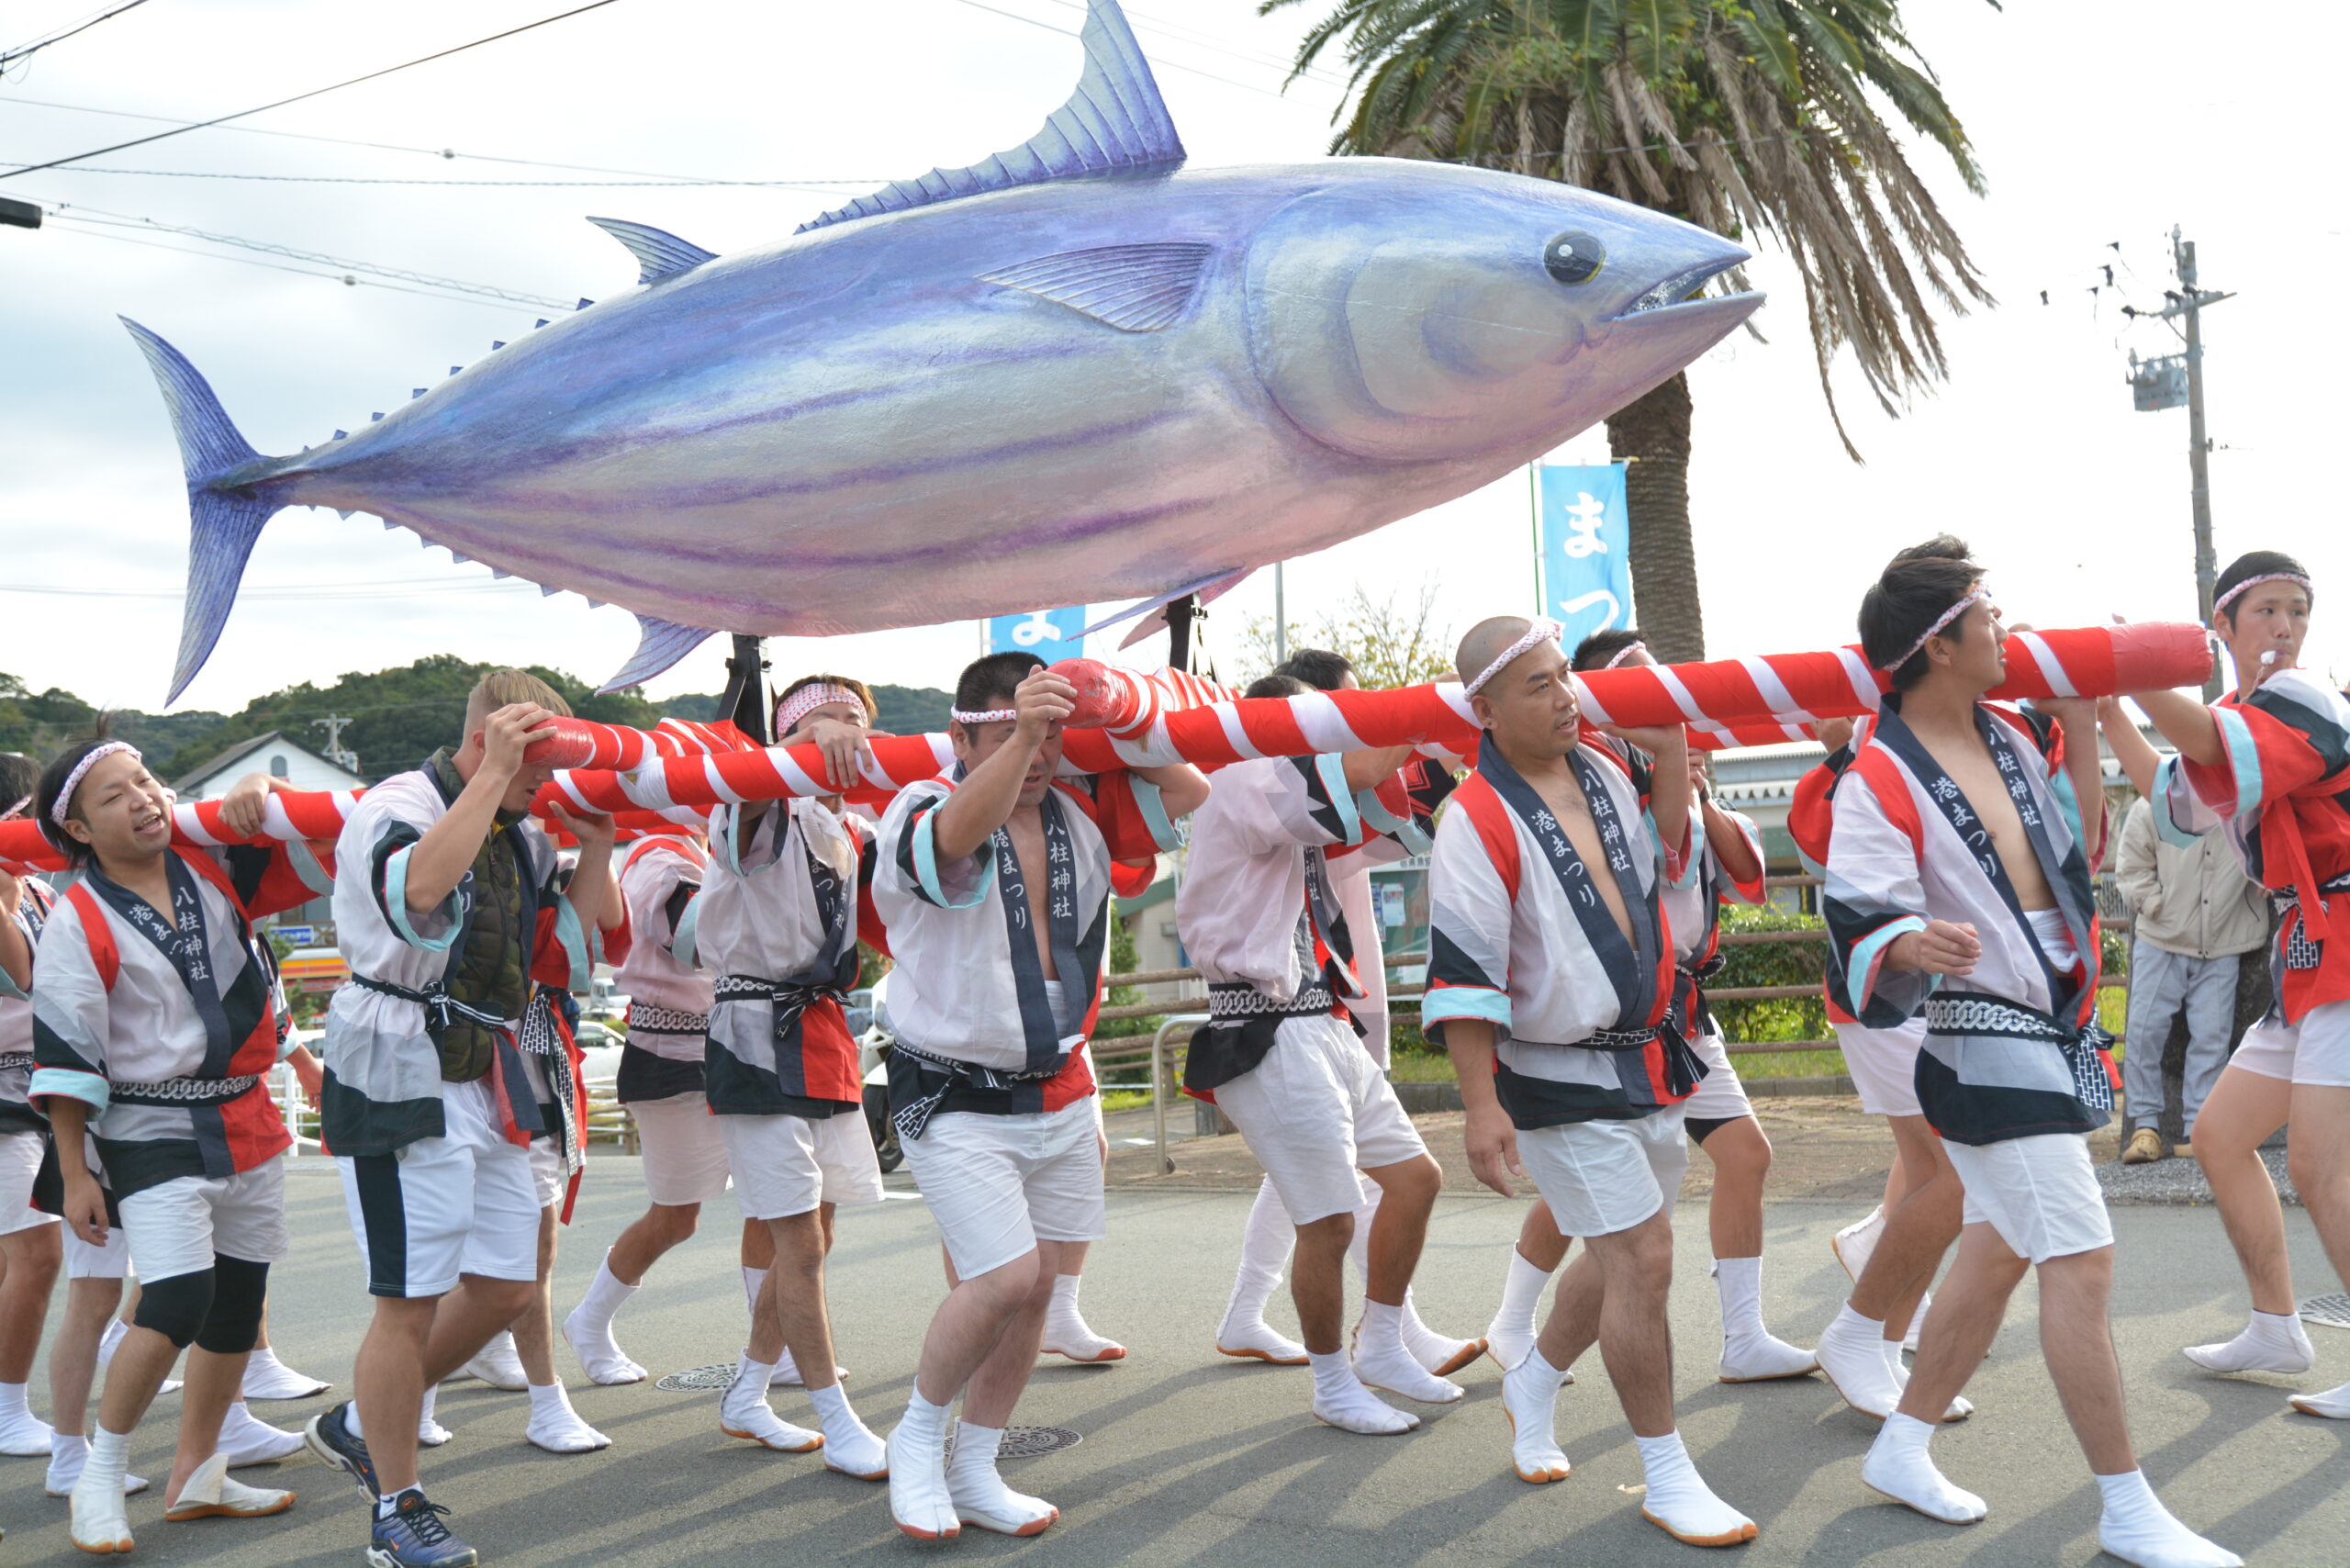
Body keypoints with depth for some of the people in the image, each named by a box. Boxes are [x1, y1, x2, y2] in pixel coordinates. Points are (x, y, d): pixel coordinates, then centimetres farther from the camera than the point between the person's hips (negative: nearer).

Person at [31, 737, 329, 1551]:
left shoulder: (212, 867, 2)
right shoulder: (79, 920, -11)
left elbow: (315, 862, 8)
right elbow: (64, 1054, -9)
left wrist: (259, 795, -12)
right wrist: (74, 1174, -9)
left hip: (247, 1122, 6)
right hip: (154, 1136, -6)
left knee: (238, 1305, 12)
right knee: (178, 1301, -19)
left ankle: (197, 1477, 29)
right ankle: (100, 1475, 2)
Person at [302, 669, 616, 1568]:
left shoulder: (522, 835, 12)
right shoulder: (397, 808, -13)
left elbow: (571, 942, 14)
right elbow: (419, 890, -36)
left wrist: (597, 850, 3)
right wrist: (492, 777, -30)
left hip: (486, 1085, 9)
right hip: (400, 1085, -8)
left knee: (506, 1286, 12)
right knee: (412, 1303, -3)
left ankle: (360, 1424, 31)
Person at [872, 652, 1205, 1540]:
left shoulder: (1079, 813, 2)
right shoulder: (921, 810, -15)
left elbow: (1190, 792, -1)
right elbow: (957, 836, -39)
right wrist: (1019, 736, -53)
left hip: (1061, 1094, 6)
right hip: (957, 1099, -6)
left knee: (1034, 1287, 9)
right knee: (1005, 1279, -15)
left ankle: (974, 1471, 25)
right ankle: (918, 1433, 12)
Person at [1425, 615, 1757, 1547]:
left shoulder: (1608, 768, 4)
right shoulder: (1478, 823, -18)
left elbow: (1672, 860, 18)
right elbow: (1461, 975, -18)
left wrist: (1670, 746, 3)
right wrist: (1482, 1108, -21)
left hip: (1649, 1059, 8)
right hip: (1560, 1079, -7)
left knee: (1620, 1258, 16)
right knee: (1643, 1261, -7)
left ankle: (1533, 1386, 41)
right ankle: (1667, 1479, 8)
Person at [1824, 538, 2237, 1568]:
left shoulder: (2013, 733, 7)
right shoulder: (1882, 780, -18)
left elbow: (2080, 846, 16)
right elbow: (1861, 919, -21)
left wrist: (2081, 716, 8)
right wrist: (1910, 943, -43)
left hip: (2052, 1033, 9)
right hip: (1983, 1046, -9)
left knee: (2001, 1245, 16)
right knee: (2082, 1262, -8)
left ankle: (1902, 1451, 28)